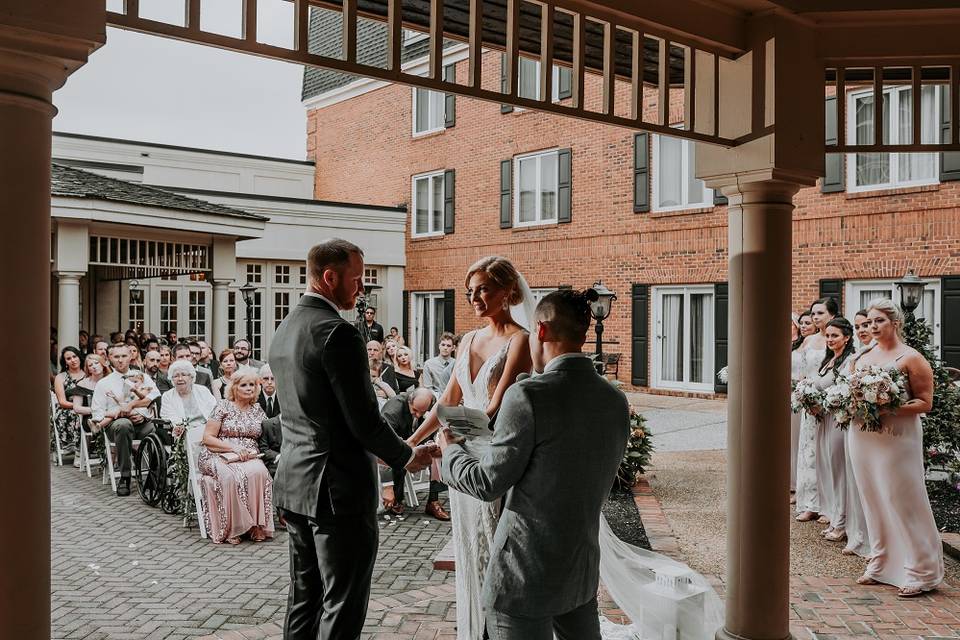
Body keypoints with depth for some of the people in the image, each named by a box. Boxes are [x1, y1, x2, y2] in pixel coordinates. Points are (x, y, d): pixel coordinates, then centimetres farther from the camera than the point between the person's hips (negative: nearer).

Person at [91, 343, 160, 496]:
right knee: (123, 424, -38)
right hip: (116, 424, -1)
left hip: (142, 422, 2)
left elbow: (156, 397, 1)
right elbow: (97, 415, 9)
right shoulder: (103, 383, 16)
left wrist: (131, 405, -8)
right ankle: (124, 477, -30)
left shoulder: (142, 377, 19)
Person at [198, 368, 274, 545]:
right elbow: (207, 438, -2)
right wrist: (234, 448, -14)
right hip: (219, 457, -3)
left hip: (250, 457, 3)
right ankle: (229, 528, -25)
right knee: (230, 476, -36)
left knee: (259, 472, -31)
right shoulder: (223, 406, 4)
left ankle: (257, 524, -25)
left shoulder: (257, 409, 16)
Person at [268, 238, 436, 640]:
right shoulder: (337, 332, -18)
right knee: (343, 605, 2)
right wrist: (406, 456, -1)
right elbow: (364, 420, -19)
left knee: (304, 597, 18)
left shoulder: (284, 329, 10)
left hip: (294, 484, 9)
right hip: (338, 487, -9)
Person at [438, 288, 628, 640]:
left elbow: (489, 484, -15)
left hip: (527, 573, -6)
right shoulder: (616, 400, -1)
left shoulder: (528, 397, -21)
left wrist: (451, 449, 3)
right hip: (584, 571, 6)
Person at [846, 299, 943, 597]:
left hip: (897, 438, -6)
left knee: (903, 502, -2)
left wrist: (891, 407, -21)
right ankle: (880, 564, 23)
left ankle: (921, 572, 10)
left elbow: (925, 403, -8)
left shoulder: (911, 358, -5)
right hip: (862, 436, 6)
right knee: (873, 502, 11)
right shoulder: (862, 358, 12)